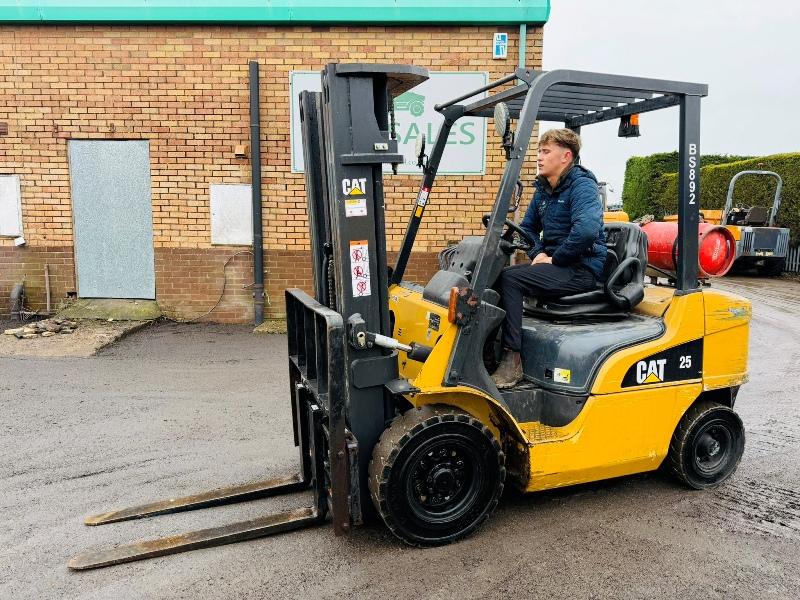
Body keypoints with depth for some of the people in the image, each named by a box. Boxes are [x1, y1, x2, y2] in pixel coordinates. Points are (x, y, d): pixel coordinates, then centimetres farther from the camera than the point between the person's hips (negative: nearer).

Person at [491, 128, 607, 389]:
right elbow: (528, 227, 23)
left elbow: (587, 230, -30)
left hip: (581, 270, -8)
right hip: (555, 263, 8)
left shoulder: (582, 185, -12)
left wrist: (555, 259, -19)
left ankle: (512, 360, -22)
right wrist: (538, 253, 3)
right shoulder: (543, 189, 13)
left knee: (509, 278, -24)